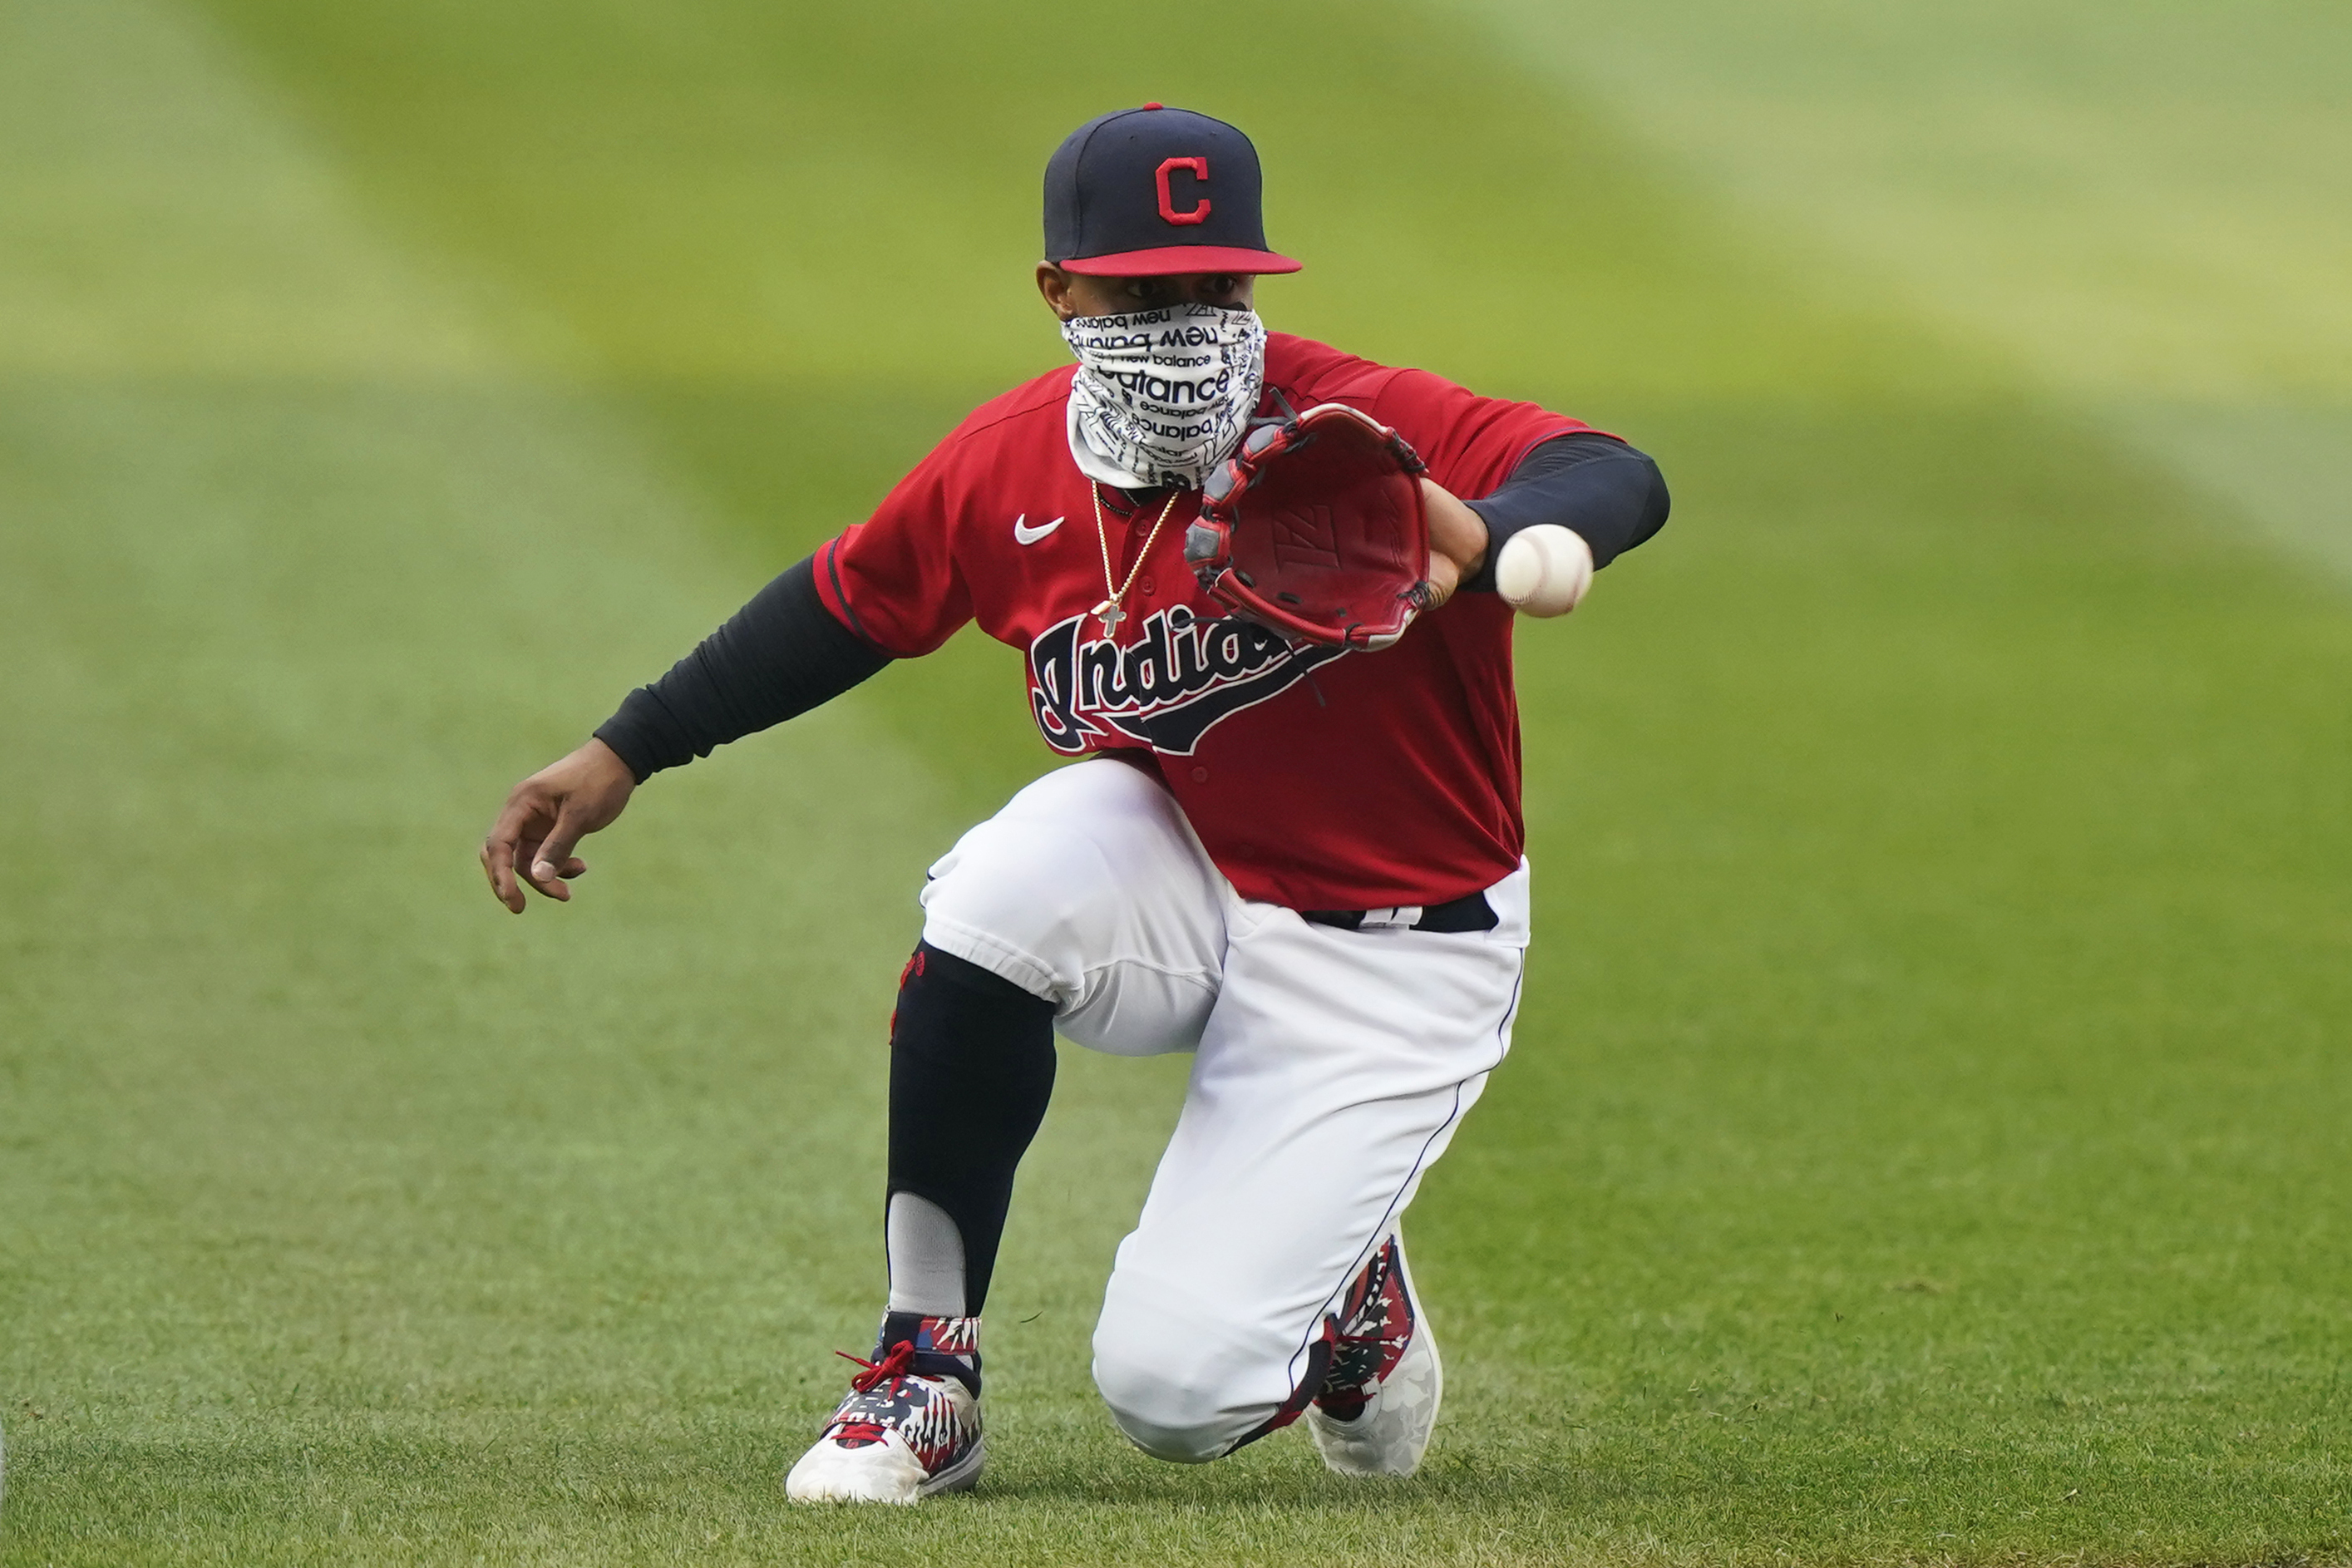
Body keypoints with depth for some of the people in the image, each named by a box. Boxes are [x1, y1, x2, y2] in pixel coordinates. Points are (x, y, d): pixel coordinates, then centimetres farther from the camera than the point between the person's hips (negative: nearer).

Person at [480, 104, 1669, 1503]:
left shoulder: (1352, 430, -24)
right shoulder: (1009, 470, -7)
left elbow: (1617, 483, -38)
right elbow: (848, 603, 12)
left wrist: (1478, 537, -60)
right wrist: (621, 757, 10)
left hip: (1392, 954, -5)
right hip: (1174, 873, 5)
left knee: (1174, 1387, -15)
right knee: (996, 899, -31)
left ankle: (1358, 1307, 24)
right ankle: (926, 1372, -13)